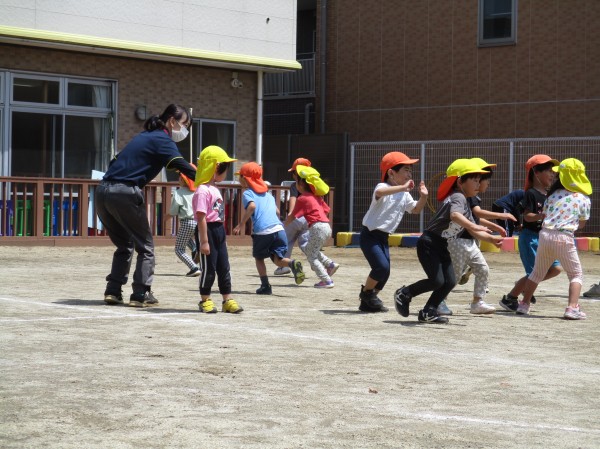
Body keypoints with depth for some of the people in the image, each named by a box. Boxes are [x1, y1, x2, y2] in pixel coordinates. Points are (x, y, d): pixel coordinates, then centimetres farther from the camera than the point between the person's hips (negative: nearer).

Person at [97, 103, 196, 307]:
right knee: (145, 246, 3)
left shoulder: (145, 136, 25)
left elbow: (117, 161, 28)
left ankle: (113, 291, 12)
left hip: (103, 190, 8)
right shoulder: (162, 139, -1)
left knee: (124, 245, 19)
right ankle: (141, 295, -2)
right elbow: (181, 165, -16)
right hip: (124, 193, -8)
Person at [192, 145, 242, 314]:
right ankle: (205, 300, 12)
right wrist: (204, 241, -21)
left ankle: (227, 300, 15)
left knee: (224, 267, 10)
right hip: (209, 231, -10)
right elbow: (201, 217, -20)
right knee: (209, 268, -1)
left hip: (219, 230, 10)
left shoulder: (214, 189, 16)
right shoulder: (203, 191, -17)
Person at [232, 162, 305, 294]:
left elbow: (251, 206, -15)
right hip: (278, 228, 5)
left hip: (262, 232, -5)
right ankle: (292, 263, -25)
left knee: (259, 258, 16)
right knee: (278, 259, 6)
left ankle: (265, 286, 12)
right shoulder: (268, 194, 25)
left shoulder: (247, 193, 6)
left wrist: (242, 224, -12)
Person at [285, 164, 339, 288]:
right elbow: (326, 210, 21)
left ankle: (327, 281, -4)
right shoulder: (316, 196, 18)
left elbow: (292, 216, -3)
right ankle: (331, 264, 14)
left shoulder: (302, 199, -6)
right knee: (309, 250, 25)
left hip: (318, 227, -8)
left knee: (311, 256, 2)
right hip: (327, 226, 8)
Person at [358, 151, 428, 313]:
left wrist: (423, 197, 0)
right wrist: (403, 187, -49)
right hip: (370, 234, -8)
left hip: (383, 237, 8)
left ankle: (367, 302, 23)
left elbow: (415, 209, 19)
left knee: (384, 272, 8)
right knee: (381, 266, -20)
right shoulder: (383, 187, -17)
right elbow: (379, 193, -42)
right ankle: (366, 292, 5)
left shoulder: (405, 195, 9)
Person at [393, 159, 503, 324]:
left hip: (442, 246, 10)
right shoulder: (458, 197, -14)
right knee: (437, 280, -17)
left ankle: (428, 312, 9)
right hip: (429, 243, -10)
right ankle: (404, 294, 2)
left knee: (450, 281, 2)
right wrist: (472, 226, -49)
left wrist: (491, 239, 3)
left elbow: (474, 232, 17)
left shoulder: (466, 206, 17)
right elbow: (455, 215, -37)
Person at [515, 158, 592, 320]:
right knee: (576, 274, 10)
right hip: (564, 238, -4)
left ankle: (524, 305, 26)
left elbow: (544, 215, 12)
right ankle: (572, 308, -8)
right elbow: (581, 224, 10)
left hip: (545, 235, 4)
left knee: (537, 272, 21)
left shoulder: (554, 194, 12)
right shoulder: (584, 200, 4)